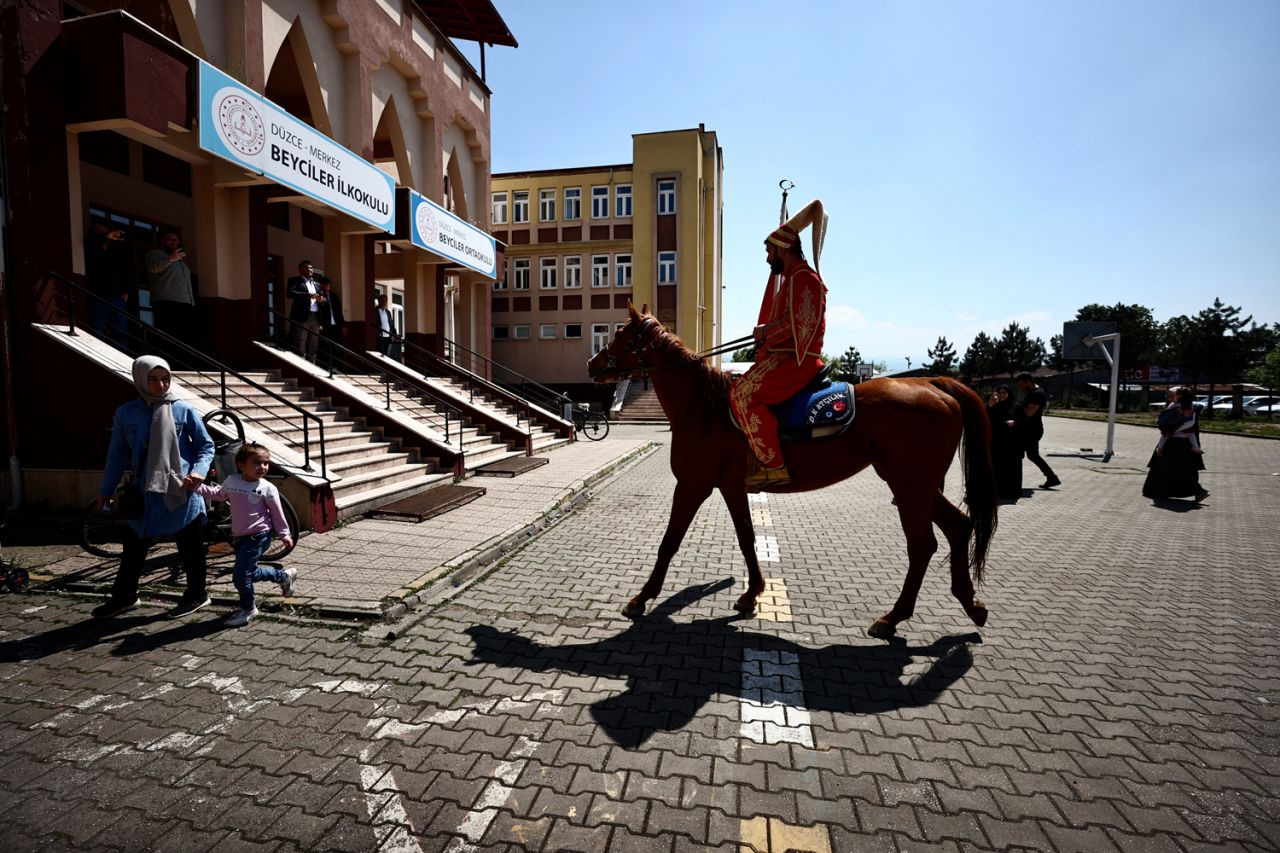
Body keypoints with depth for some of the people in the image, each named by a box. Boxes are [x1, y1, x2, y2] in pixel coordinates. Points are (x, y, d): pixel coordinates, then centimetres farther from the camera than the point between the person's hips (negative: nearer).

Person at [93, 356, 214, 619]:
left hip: (182, 492, -3)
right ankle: (123, 596, 32)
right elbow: (117, 454, 12)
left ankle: (196, 594, 22)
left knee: (190, 547, 7)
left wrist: (198, 471, -16)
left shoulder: (184, 410, -5)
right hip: (145, 493, 3)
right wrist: (106, 490, 17)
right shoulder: (126, 413, 3)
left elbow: (206, 446, 1)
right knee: (134, 546, 14)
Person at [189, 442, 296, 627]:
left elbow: (277, 513, -4)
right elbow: (218, 494, 20)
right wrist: (197, 486, 8)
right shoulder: (231, 481, 1)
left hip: (259, 536, -6)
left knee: (240, 574, -7)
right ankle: (285, 576, 38)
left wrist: (284, 534, 0)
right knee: (250, 572, 16)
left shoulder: (267, 488, -12)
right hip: (241, 536, 6)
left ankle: (248, 608, 14)